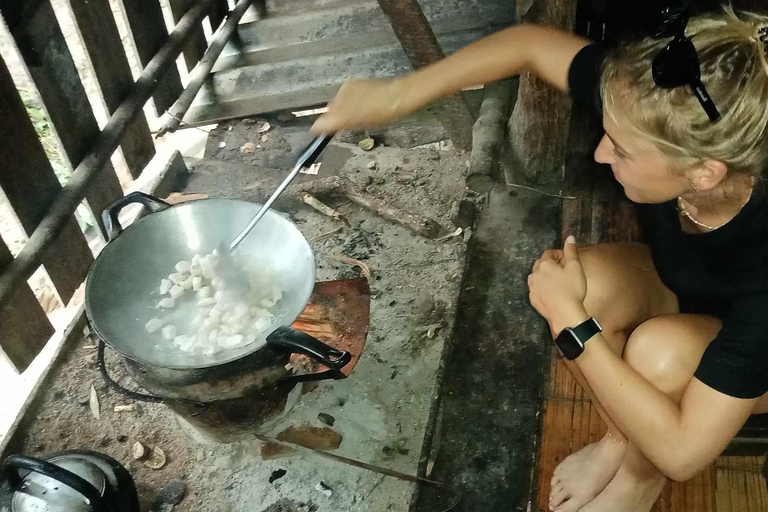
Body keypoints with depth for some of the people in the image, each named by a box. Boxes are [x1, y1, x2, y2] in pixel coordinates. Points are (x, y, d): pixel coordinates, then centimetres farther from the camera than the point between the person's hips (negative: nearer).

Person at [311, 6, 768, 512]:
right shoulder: (657, 116, -31)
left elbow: (682, 451, -39)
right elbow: (532, 43, -18)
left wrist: (571, 320, -37)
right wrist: (396, 95, -23)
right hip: (680, 286, 4)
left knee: (661, 349, -36)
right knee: (585, 287, -28)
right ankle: (624, 436, 0)